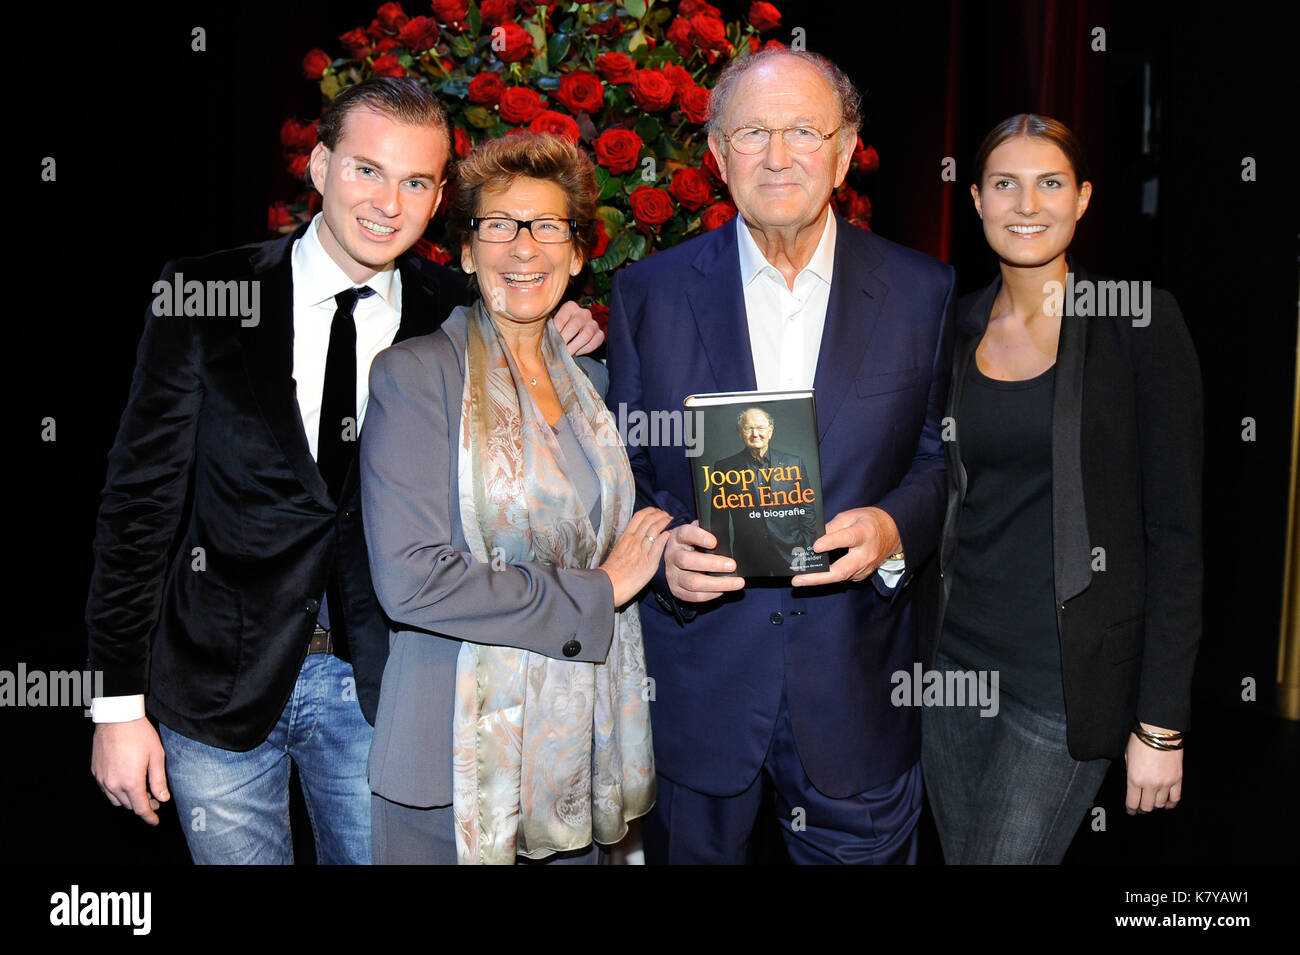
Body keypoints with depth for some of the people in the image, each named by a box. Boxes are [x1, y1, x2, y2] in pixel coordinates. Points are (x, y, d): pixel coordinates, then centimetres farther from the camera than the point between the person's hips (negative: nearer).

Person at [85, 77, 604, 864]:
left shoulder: (457, 317, -2)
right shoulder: (200, 297, -7)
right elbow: (142, 498, -5)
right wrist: (120, 704, -6)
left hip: (375, 683, 2)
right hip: (216, 681, -1)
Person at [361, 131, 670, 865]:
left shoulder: (589, 380, 10)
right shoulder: (416, 374, -9)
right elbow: (410, 579, -19)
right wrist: (594, 595, -14)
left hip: (584, 743, 6)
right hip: (460, 758, -5)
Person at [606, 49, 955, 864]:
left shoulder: (922, 292, 0)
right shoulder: (648, 293, 0)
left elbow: (942, 456, 4)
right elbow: (620, 466, 2)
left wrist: (894, 528, -17)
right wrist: (662, 545, -17)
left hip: (856, 684, 0)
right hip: (693, 685, 0)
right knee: (694, 850, 18)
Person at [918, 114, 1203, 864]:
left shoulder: (1139, 322, -8)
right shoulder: (958, 329, 6)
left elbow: (1177, 530, -9)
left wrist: (1162, 723, -12)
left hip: (1066, 676, -4)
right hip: (957, 655, 5)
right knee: (959, 851, 15)